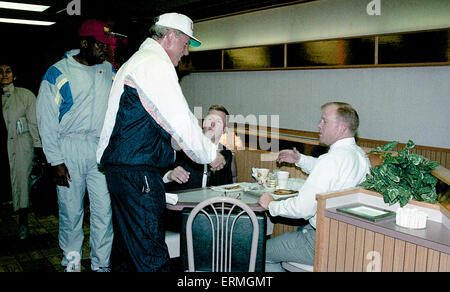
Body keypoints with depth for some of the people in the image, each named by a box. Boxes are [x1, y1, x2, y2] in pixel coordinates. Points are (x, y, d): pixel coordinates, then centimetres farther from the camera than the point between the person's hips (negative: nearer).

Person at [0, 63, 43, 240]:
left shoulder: (25, 95, 2)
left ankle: (23, 222, 8)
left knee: (21, 180, -2)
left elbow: (34, 122, 1)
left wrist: (37, 145, -3)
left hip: (21, 146, -3)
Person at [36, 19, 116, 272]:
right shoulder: (58, 74, -2)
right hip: (70, 149, -2)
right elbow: (47, 122, -3)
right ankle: (72, 259, 26)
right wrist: (56, 161, -8)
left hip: (102, 148, 3)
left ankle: (101, 264, 14)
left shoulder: (110, 71, 10)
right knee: (71, 209, 6)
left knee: (104, 209, 1)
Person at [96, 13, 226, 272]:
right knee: (150, 253, -7)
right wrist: (210, 154, -2)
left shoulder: (136, 61, 22)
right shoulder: (156, 64, -11)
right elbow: (181, 120, -14)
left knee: (128, 243, 19)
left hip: (119, 168, 11)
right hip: (138, 172, -11)